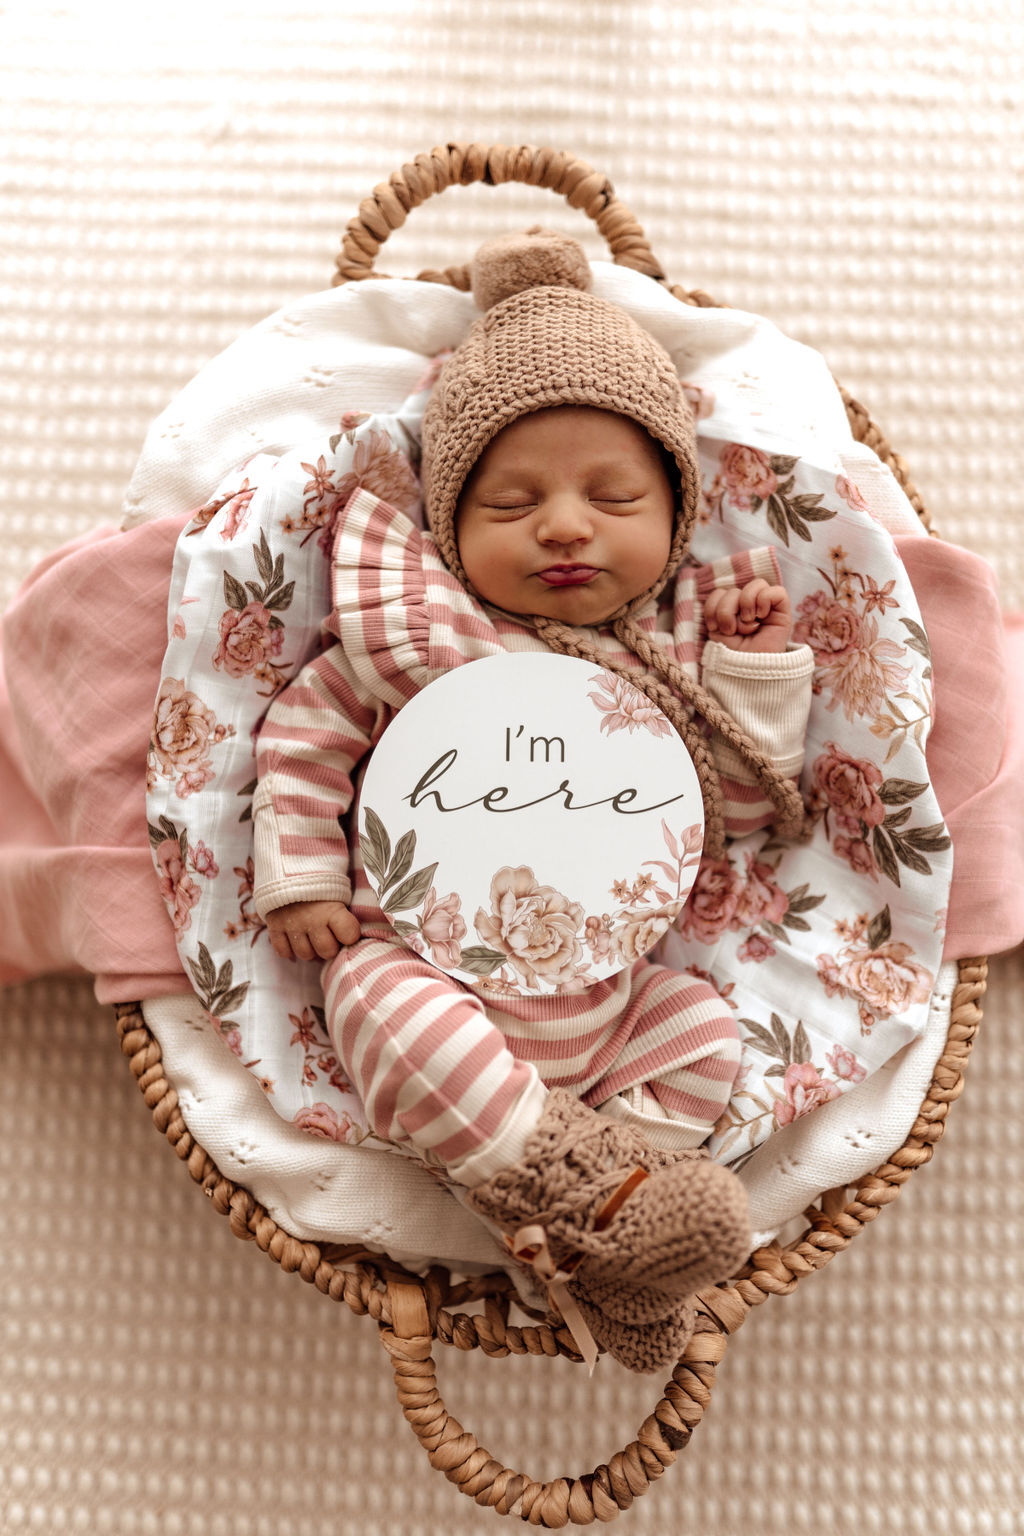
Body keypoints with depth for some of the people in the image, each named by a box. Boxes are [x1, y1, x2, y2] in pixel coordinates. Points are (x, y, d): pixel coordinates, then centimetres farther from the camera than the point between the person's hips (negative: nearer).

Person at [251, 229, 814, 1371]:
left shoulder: (679, 654, 6)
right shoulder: (420, 632, -4)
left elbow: (742, 803, 9)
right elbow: (306, 731, 3)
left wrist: (759, 670, -2)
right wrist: (300, 877, -3)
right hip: (420, 962, -4)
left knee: (704, 1033, -10)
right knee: (395, 1017, -31)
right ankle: (583, 1182, -21)